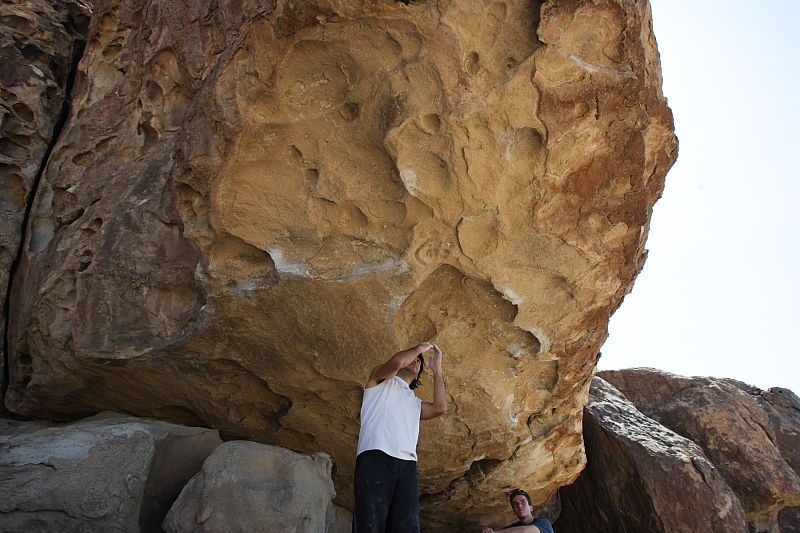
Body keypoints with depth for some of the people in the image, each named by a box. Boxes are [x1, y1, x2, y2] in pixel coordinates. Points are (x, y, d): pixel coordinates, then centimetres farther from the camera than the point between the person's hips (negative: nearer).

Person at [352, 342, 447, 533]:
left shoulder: (415, 402, 37)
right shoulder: (381, 379, 22)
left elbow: (440, 408, 16)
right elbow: (397, 361, -1)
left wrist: (437, 369, 27)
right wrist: (420, 347, 17)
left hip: (407, 465, 5)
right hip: (375, 458, -5)